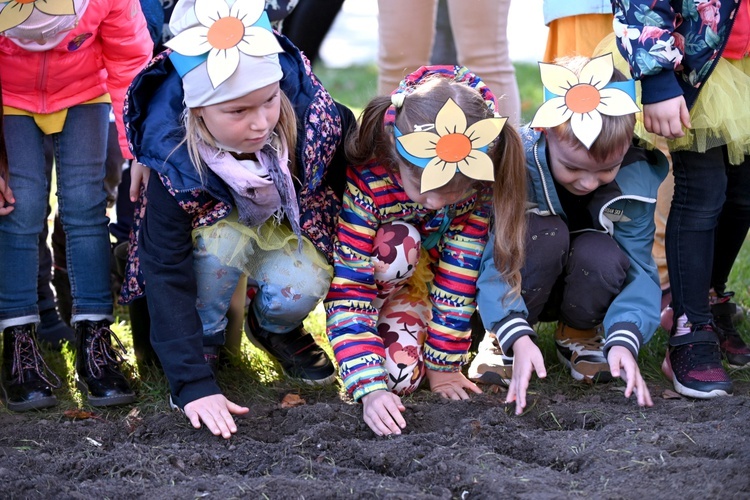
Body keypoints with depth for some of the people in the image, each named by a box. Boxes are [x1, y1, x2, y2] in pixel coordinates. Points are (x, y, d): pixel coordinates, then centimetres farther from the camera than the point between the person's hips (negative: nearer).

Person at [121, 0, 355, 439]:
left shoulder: (314, 117, -32)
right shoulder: (175, 162, -36)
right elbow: (166, 276, -35)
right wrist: (193, 384, -42)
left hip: (286, 224, 2)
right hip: (211, 229, -2)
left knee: (301, 291, -28)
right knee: (223, 240, -35)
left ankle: (277, 328, 8)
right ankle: (206, 343, -8)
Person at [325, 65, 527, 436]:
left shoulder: (479, 183, -28)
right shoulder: (366, 182, -36)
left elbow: (459, 278, -21)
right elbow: (348, 293, -36)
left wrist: (443, 366, -18)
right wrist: (371, 390, -45)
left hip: (424, 278, 3)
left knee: (401, 373, -24)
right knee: (397, 243, -37)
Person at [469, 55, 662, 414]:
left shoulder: (636, 177, -23)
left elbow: (638, 266, -24)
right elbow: (493, 260, -33)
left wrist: (624, 341, -42)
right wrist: (518, 338, -47)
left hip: (589, 290, 2)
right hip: (523, 291, -2)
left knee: (601, 253, -33)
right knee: (546, 234, -34)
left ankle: (579, 334, -1)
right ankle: (500, 339, -12)